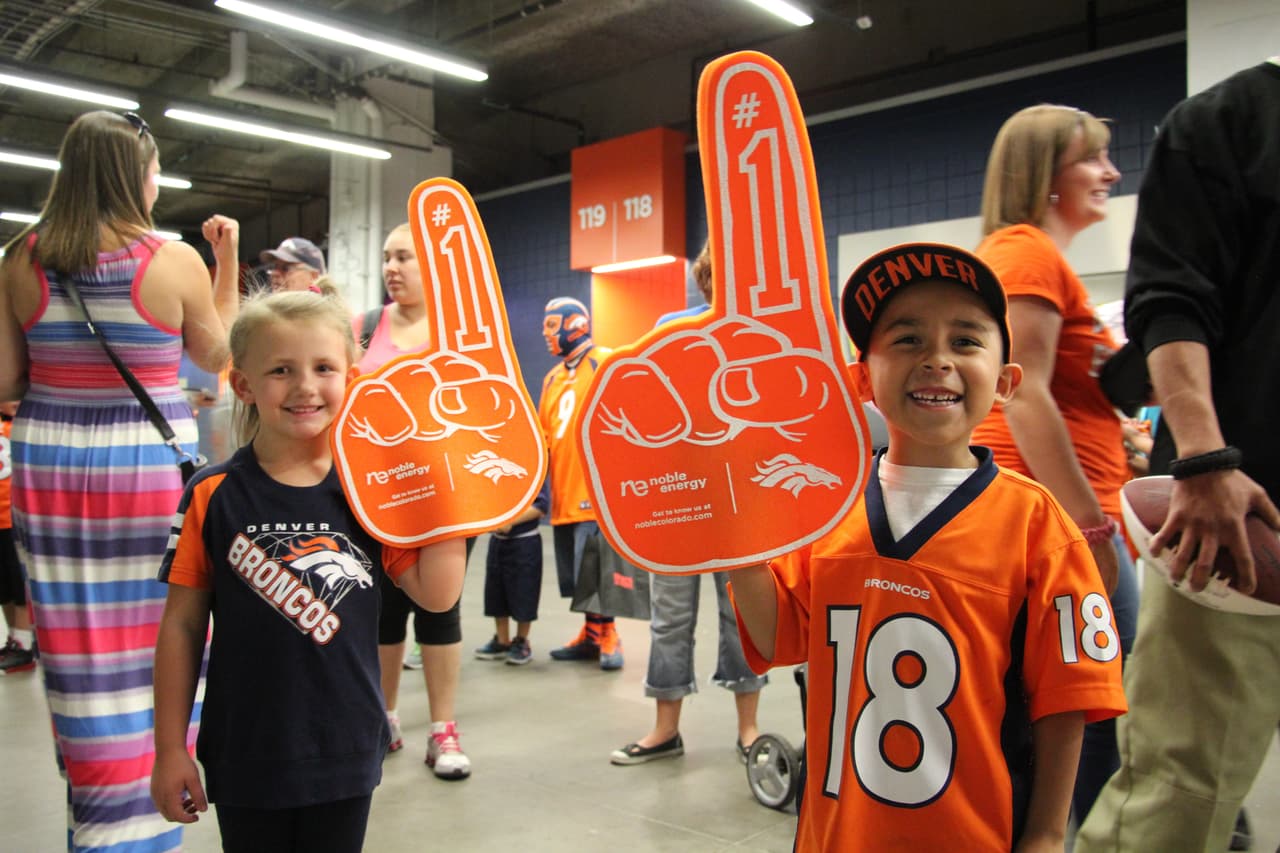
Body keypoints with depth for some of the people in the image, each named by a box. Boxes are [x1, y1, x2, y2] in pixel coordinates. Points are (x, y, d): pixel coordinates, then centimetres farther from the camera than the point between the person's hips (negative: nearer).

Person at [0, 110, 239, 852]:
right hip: (150, 471, -3)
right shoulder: (175, 261, -8)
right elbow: (218, 355, 8)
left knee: (78, 654, 11)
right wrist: (228, 260, 12)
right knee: (152, 652, 7)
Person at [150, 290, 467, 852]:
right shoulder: (213, 495, -7)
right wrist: (170, 750, -1)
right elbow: (183, 624, -3)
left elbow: (436, 594, -6)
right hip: (244, 757, -1)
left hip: (346, 754, 1)